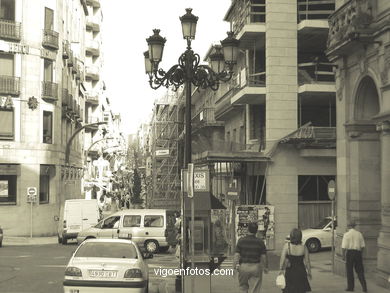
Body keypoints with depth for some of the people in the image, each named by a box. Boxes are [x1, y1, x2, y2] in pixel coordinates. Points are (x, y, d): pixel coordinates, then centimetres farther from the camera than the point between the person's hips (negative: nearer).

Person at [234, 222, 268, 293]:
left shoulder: (241, 240, -5)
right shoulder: (260, 242, -4)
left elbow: (237, 255, -7)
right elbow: (263, 256, -2)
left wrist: (235, 267, -2)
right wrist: (265, 267, 11)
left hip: (243, 266, 0)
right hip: (256, 267, 0)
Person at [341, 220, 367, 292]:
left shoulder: (346, 234, -7)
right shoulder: (359, 234, 5)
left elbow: (344, 247, -10)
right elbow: (362, 246, 8)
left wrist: (343, 256, -3)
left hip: (349, 252, -3)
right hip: (358, 252, 3)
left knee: (349, 270, 7)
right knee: (360, 271, 10)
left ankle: (350, 287, 12)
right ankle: (364, 287, 3)